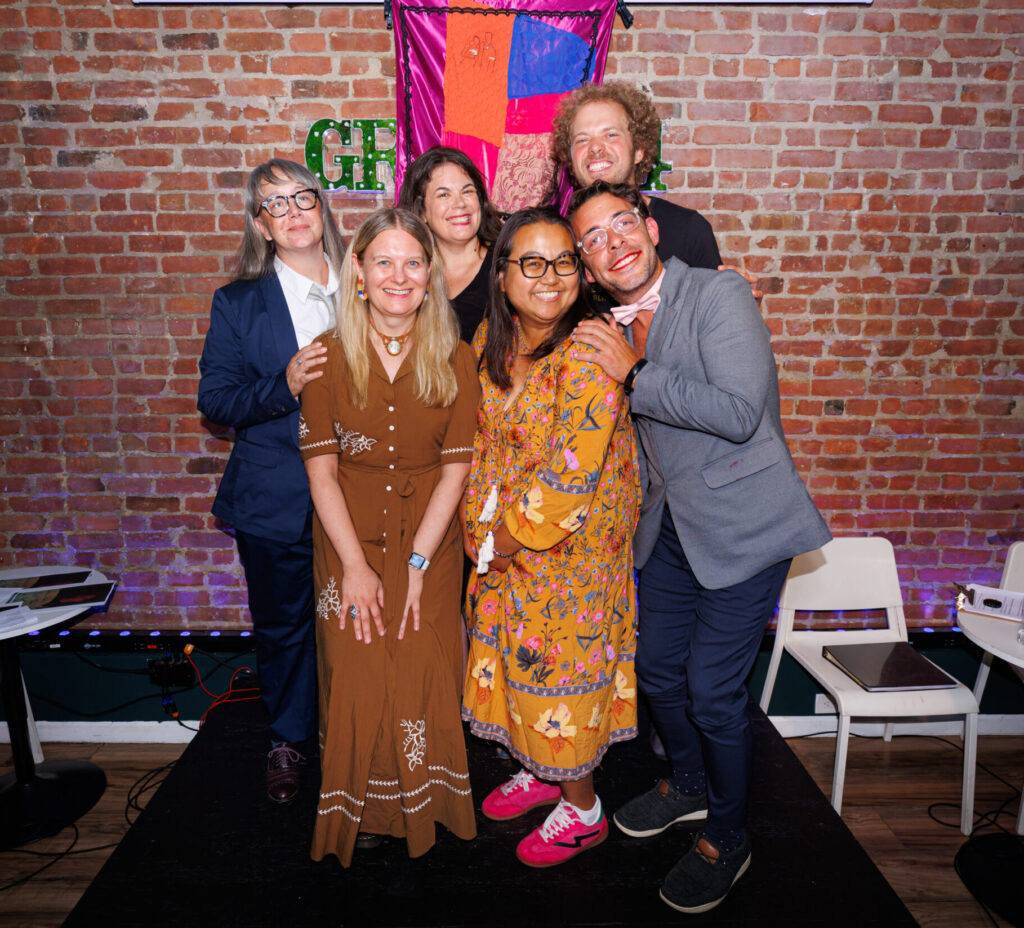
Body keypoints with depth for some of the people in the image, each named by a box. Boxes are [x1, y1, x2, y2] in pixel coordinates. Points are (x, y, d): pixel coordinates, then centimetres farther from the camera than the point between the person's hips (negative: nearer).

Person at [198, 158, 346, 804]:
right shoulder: (238, 304, 1)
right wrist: (283, 387, -19)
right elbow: (215, 400, -3)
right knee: (282, 626, 15)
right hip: (276, 501, 0)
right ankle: (289, 739, 38)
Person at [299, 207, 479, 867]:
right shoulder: (329, 356, -5)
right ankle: (361, 809, 28)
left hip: (430, 541, 0)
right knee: (357, 676, 3)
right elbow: (321, 467, -5)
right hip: (349, 539, 0)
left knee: (425, 674, 1)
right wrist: (356, 565, -11)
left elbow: (456, 466, -5)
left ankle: (425, 805, 26)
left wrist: (416, 563, -11)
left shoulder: (456, 360, -5)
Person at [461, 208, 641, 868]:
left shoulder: (590, 351, -23)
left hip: (575, 542, -7)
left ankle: (583, 808, 33)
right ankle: (540, 769, 46)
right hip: (506, 537, 7)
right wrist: (480, 527, 1)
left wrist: (507, 539, -16)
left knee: (562, 667, 7)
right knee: (516, 655, 20)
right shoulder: (491, 340, -1)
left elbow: (573, 472, -25)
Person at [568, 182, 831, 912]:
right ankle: (690, 785, 45)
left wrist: (633, 373, -22)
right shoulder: (612, 326, 7)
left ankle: (727, 840, 25)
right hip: (669, 525, 7)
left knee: (712, 689, -2)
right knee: (658, 667, 17)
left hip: (742, 526, -7)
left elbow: (738, 414, -27)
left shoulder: (719, 294, -14)